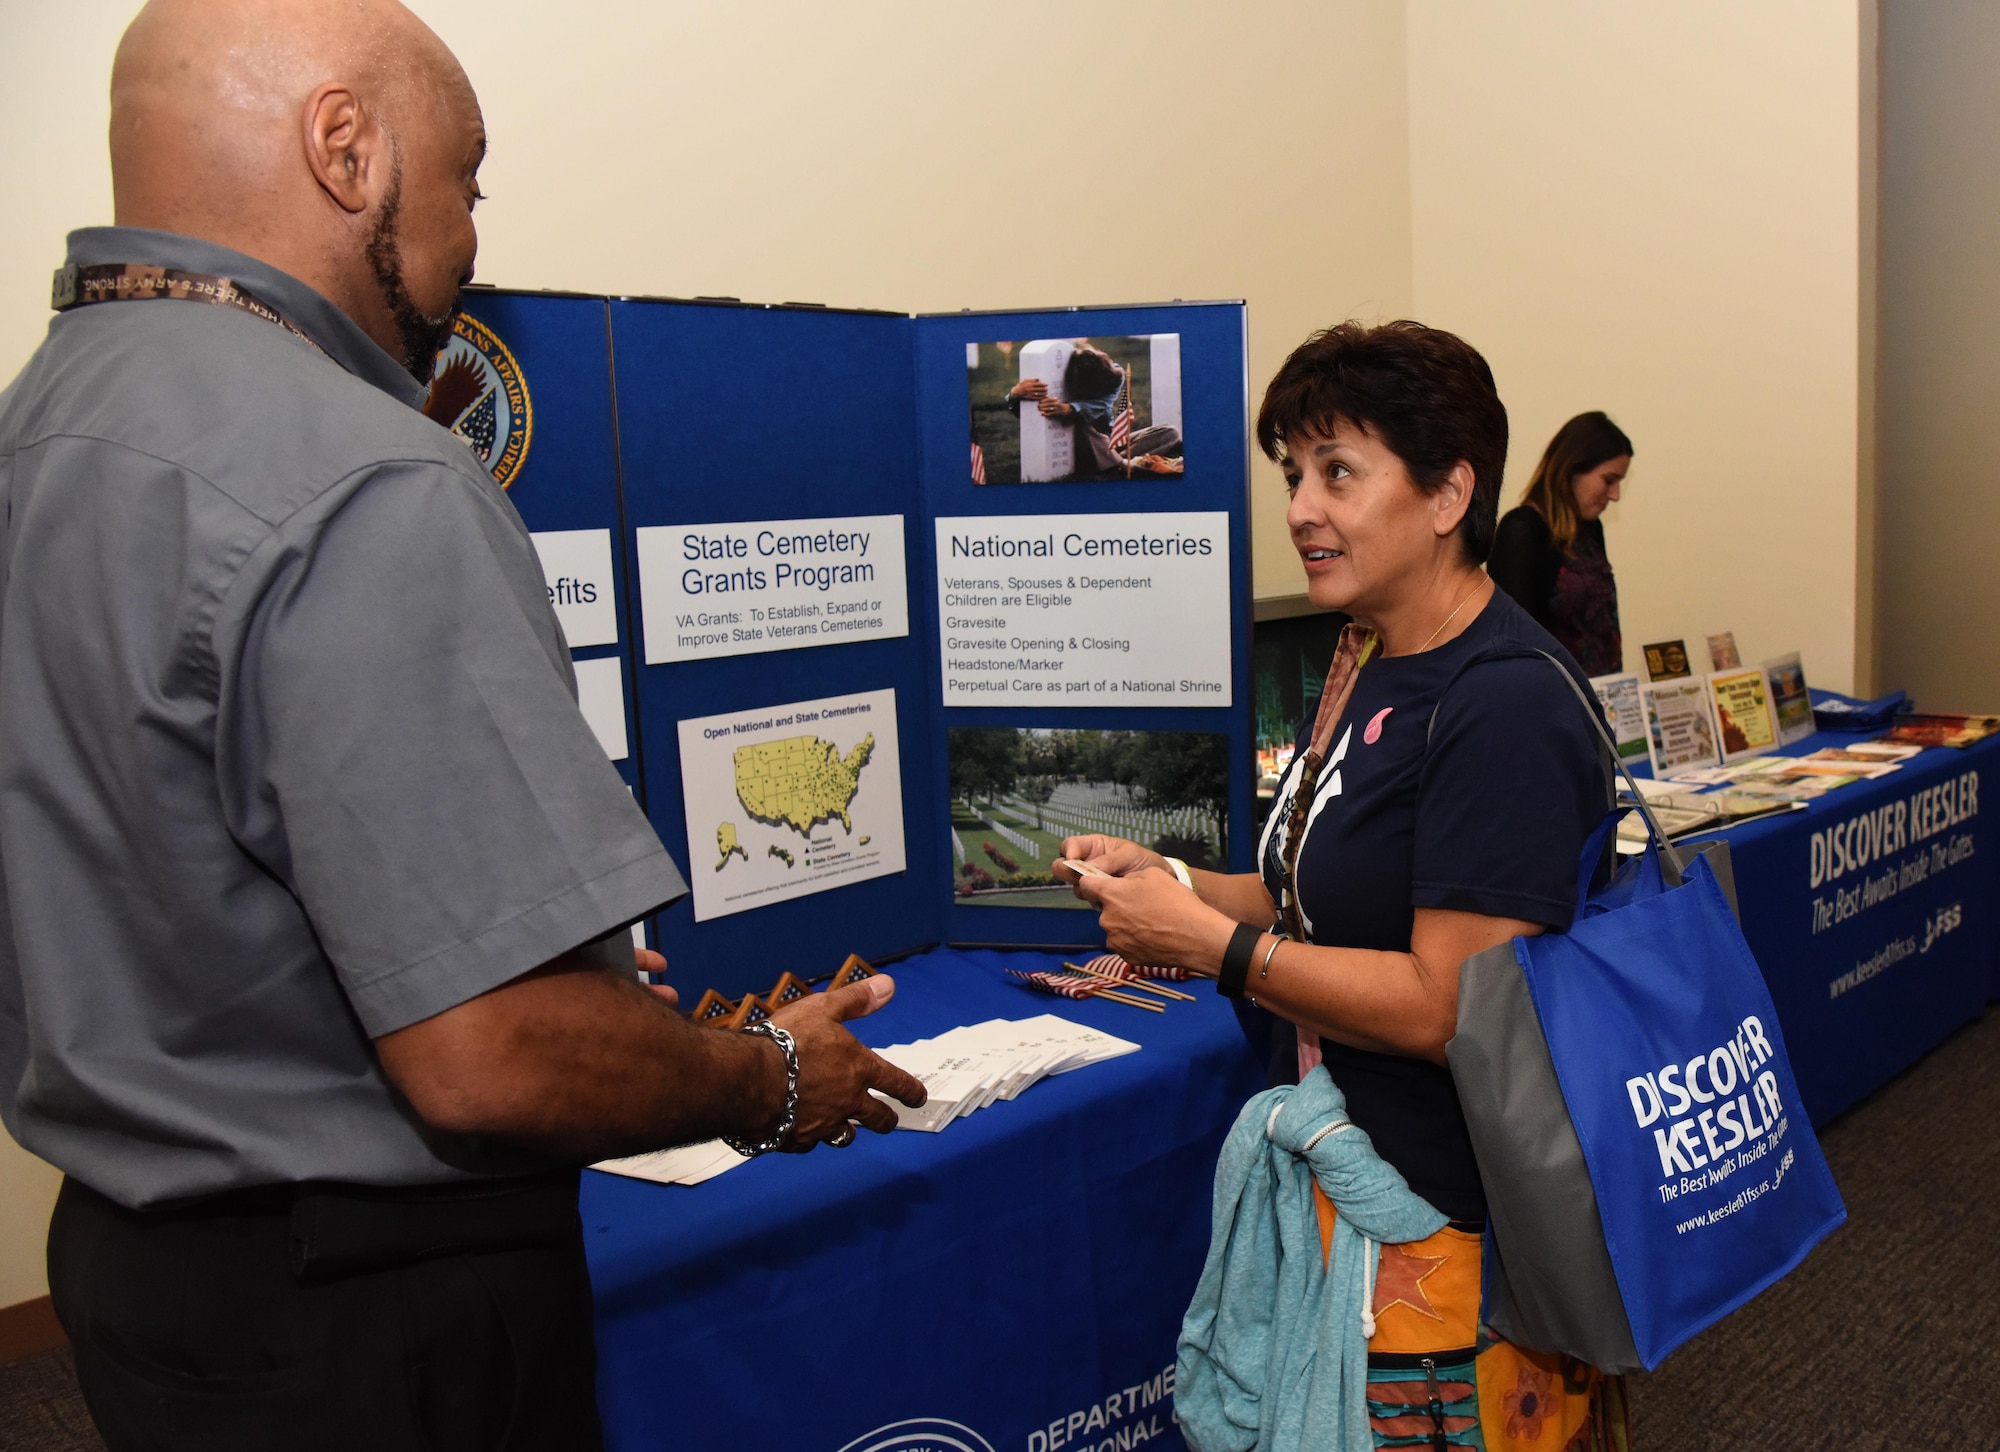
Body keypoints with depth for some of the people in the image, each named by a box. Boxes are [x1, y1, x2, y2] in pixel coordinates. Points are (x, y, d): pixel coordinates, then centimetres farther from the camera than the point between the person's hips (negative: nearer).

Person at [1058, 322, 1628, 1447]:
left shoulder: (1503, 708, -22)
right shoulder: (1371, 663, 8)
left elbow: (1448, 1007, -25)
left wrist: (1212, 944, -19)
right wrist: (1175, 884, 0)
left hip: (1454, 1230, -9)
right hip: (1349, 1181, 9)